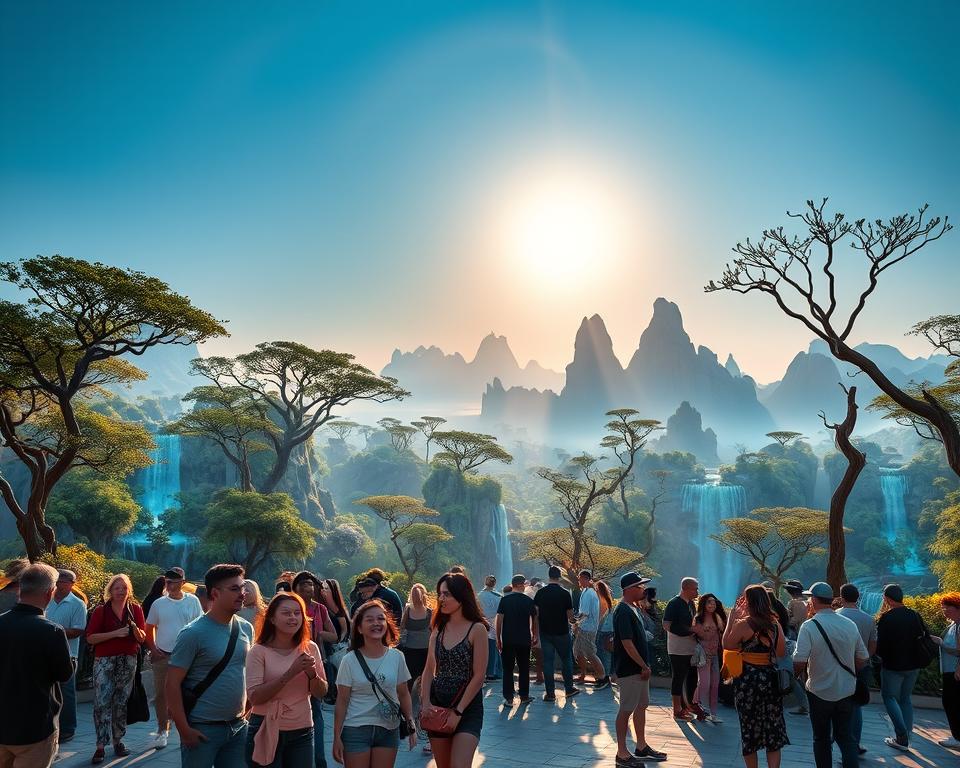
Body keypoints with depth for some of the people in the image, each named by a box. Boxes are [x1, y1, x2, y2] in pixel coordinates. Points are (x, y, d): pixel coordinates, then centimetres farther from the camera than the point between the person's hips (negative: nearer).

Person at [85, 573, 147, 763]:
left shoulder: (135, 609, 6)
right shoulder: (101, 611, -1)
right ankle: (101, 746, -4)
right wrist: (116, 633, -17)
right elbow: (90, 638, -8)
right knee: (102, 703, -8)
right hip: (104, 661, -2)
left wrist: (136, 630, -15)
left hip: (128, 661, 3)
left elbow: (142, 639, 7)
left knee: (122, 702, 7)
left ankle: (118, 741, 17)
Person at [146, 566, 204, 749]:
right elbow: (150, 629, 9)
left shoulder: (192, 601, 0)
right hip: (162, 655, 1)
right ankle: (162, 730, 18)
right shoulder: (158, 604, 2)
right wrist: (153, 649, -1)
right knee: (161, 694, 5)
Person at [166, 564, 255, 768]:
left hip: (238, 726, 6)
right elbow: (173, 683, -14)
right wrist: (184, 730, -14)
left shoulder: (246, 628, 4)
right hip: (203, 728, -5)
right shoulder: (194, 633, -14)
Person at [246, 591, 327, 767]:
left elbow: (321, 693, 4)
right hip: (266, 730, -3)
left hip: (302, 731, 3)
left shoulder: (310, 648, 1)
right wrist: (290, 673, -23)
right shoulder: (259, 651, -10)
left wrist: (312, 674, -16)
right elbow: (254, 697, -17)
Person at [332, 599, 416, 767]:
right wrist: (337, 737, -5)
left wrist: (411, 726, 3)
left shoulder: (396, 657, 0)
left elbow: (403, 694, 8)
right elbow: (342, 701, -4)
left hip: (389, 729, 2)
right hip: (356, 729, -2)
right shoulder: (350, 660, -7)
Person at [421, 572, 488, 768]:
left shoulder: (476, 629, -9)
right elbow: (429, 670, 6)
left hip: (467, 708, -5)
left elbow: (478, 676, -12)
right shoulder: (439, 629, 8)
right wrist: (425, 704, -7)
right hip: (437, 706, 5)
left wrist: (458, 712, -12)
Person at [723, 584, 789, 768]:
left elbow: (726, 645, -2)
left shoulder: (743, 624, -13)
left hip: (748, 679, -3)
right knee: (773, 728, 8)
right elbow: (781, 653, 9)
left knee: (749, 727, 11)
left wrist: (731, 618, -1)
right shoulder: (775, 625, 1)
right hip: (770, 679, 3)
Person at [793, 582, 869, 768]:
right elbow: (863, 659, 6)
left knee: (822, 739, 13)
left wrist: (796, 676, -1)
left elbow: (799, 662, -22)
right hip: (846, 691, 3)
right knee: (846, 737, 14)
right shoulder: (850, 625, -3)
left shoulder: (809, 626, -17)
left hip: (819, 692, -3)